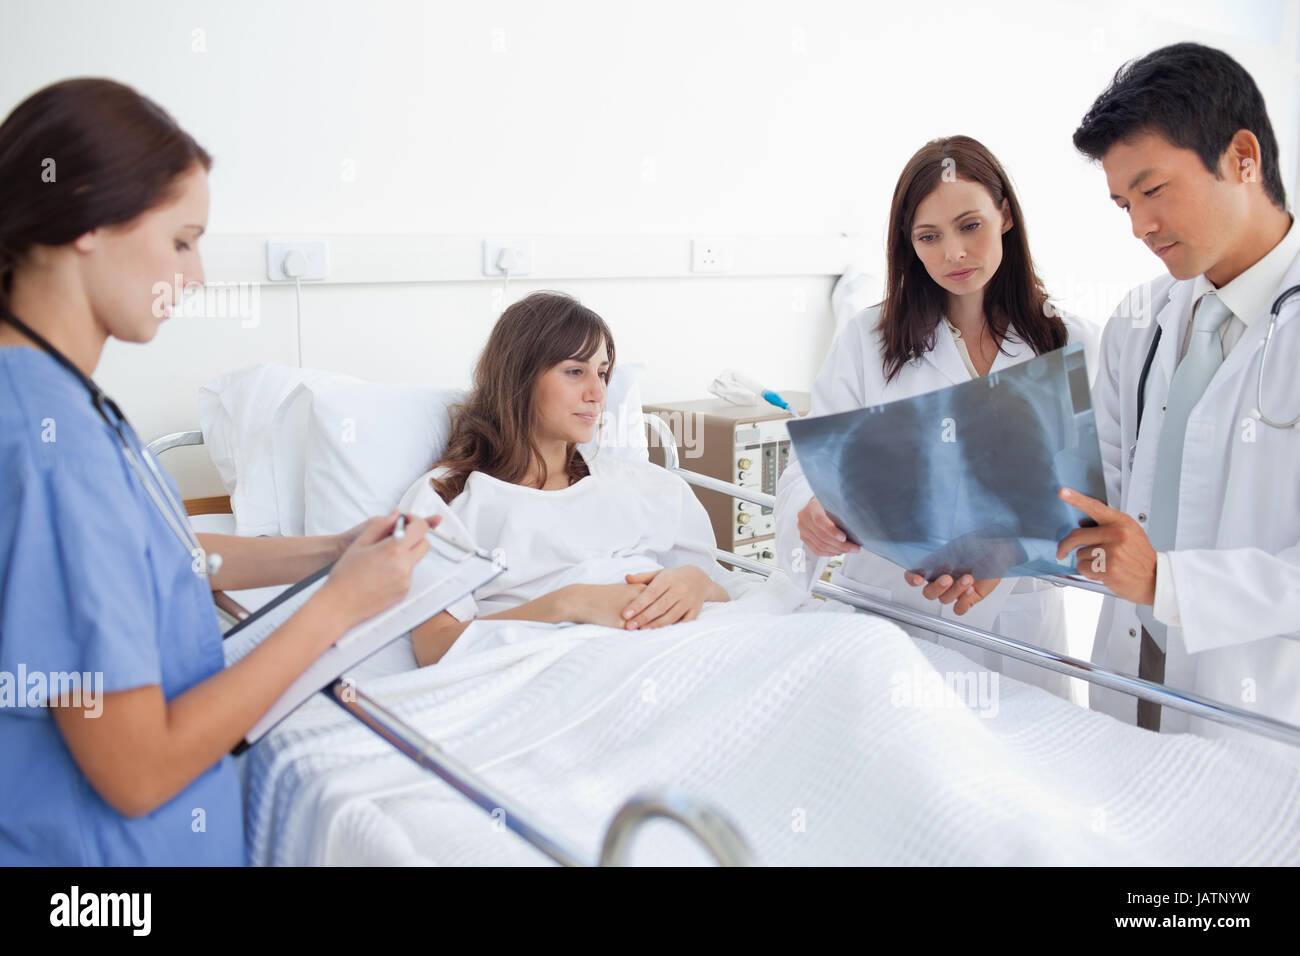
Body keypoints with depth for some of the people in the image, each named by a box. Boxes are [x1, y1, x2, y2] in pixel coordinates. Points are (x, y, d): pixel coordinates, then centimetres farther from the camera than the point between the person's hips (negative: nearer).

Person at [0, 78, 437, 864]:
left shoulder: (66, 398, -1)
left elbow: (167, 560, 13)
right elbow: (138, 772, -28)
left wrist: (332, 552, 7)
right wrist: (339, 605, -21)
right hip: (113, 843, -8)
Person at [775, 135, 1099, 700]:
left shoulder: (1069, 346, 2)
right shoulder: (866, 341, 2)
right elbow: (809, 465, -4)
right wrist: (813, 521, -28)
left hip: (1012, 620, 1)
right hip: (881, 612, 0)